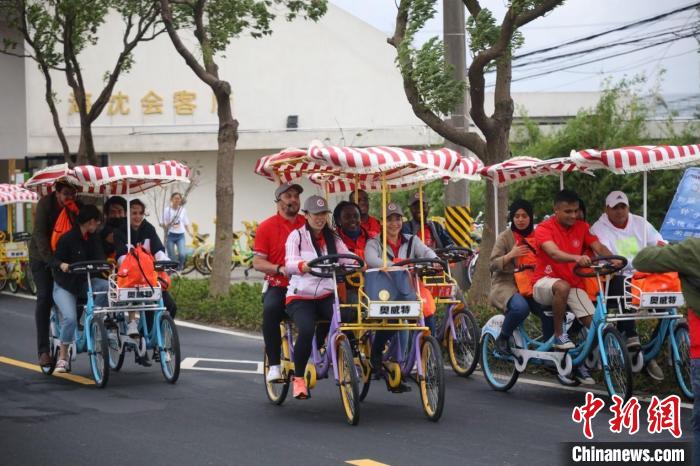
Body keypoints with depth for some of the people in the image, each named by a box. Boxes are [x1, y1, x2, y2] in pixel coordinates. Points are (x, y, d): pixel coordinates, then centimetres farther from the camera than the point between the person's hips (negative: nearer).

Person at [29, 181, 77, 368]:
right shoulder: (45, 203, -19)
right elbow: (39, 233, -25)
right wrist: (52, 260, -36)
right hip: (42, 256, -3)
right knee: (44, 298, -13)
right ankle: (43, 350, -14)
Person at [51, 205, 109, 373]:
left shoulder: (94, 238, 3)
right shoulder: (67, 238, -14)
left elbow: (99, 258, -2)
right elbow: (55, 260, -13)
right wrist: (62, 265, -36)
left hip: (85, 282, 5)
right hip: (64, 286, -5)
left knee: (106, 286, -26)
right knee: (70, 318, -26)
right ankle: (62, 357, -7)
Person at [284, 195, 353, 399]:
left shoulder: (333, 238, 13)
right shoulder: (297, 236, 0)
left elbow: (348, 257, 1)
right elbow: (289, 264, -16)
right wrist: (305, 266, -38)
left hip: (326, 296, 3)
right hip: (300, 297, -3)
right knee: (306, 329, -32)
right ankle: (298, 378, -14)